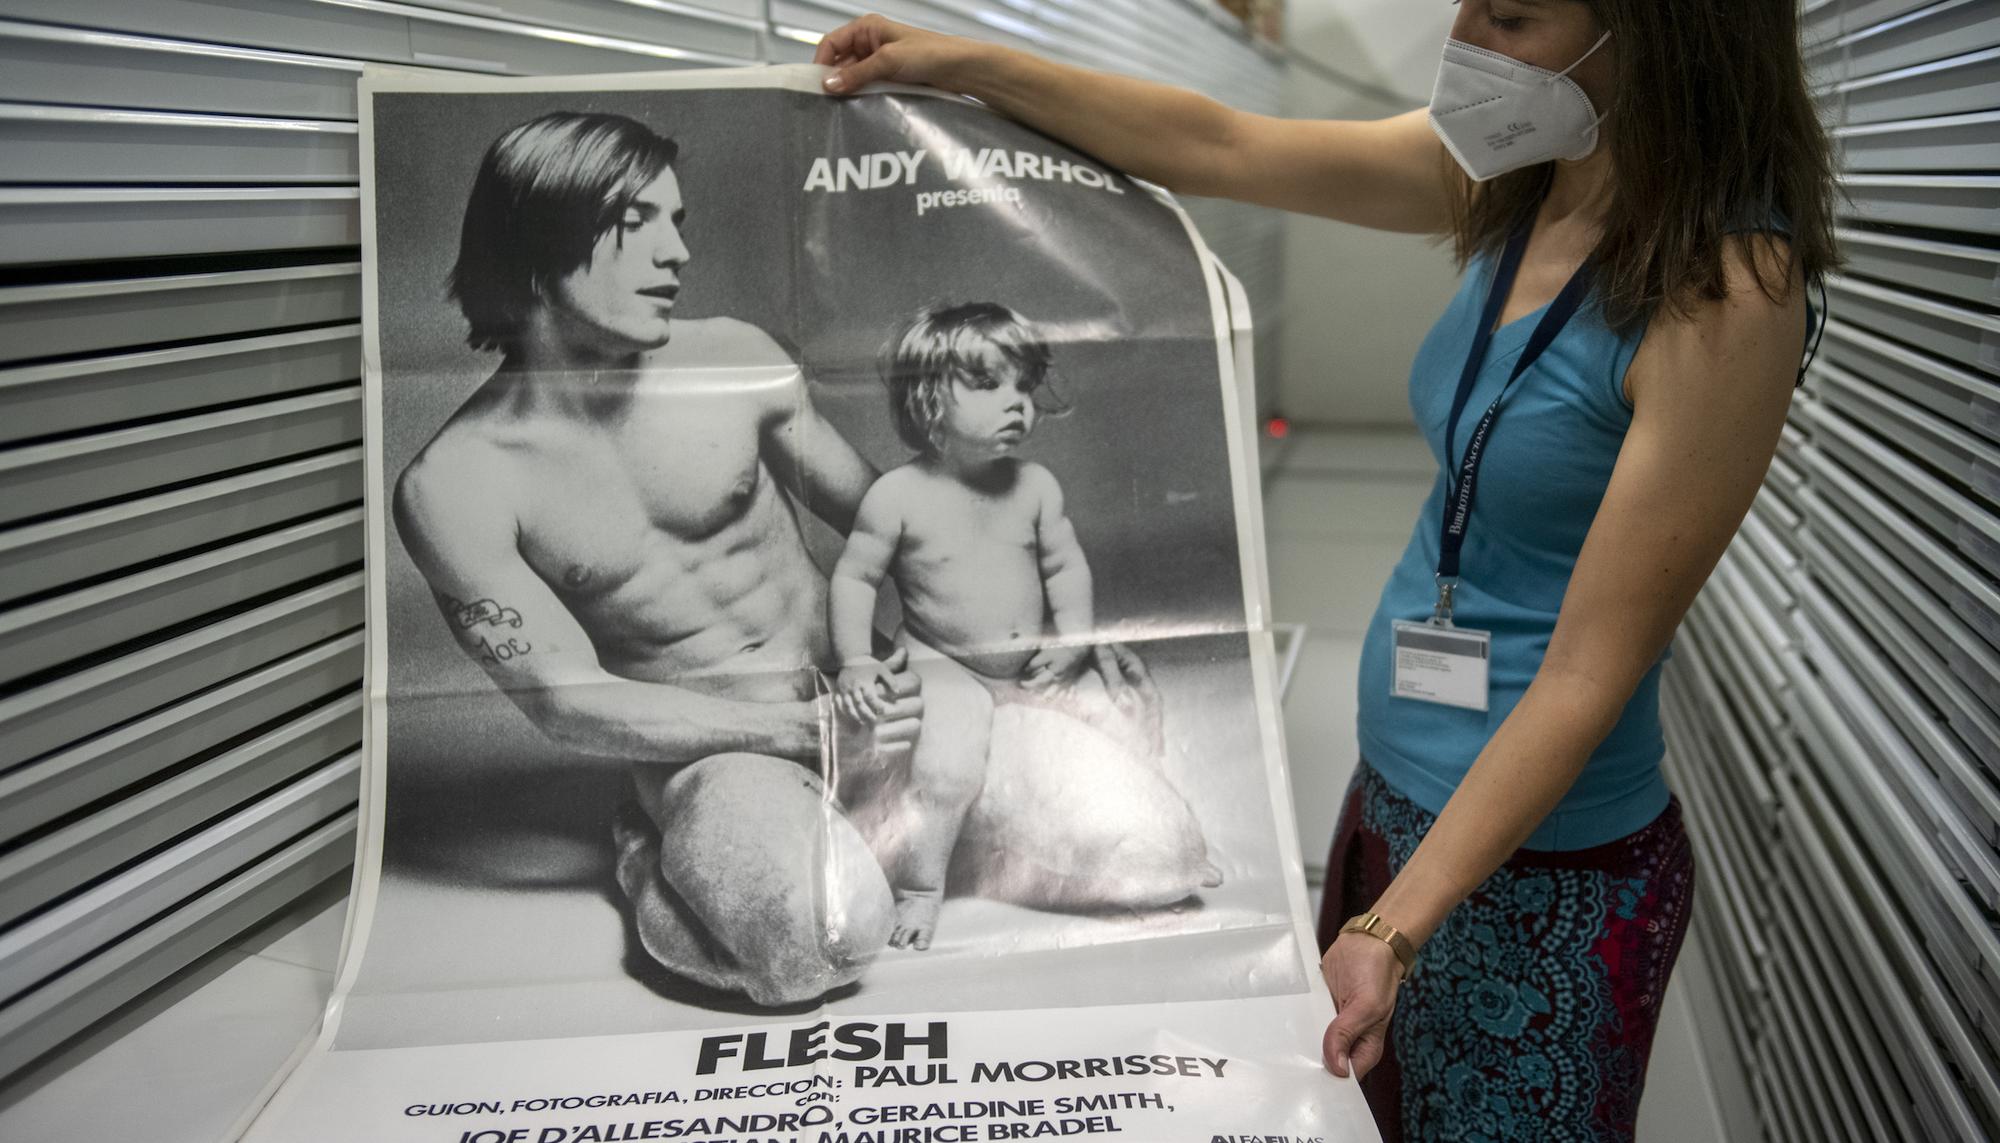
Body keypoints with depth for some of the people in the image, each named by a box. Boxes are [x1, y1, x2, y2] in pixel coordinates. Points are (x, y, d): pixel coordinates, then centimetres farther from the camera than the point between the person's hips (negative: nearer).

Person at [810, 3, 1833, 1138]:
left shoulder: (1725, 293, -25)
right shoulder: (1525, 172, -4)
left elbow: (1590, 673, -23)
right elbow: (1221, 148, 4)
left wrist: (1396, 926, -26)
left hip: (1545, 865, -7)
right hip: (1394, 789, 7)